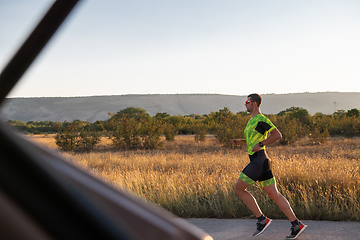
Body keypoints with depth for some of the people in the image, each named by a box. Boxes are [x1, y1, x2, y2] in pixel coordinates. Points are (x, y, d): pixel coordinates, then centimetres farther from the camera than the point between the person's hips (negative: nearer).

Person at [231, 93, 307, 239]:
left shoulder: (261, 119, -11)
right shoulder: (252, 120, 21)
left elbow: (277, 135, -17)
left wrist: (260, 144, -17)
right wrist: (239, 142, 18)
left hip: (259, 160, -10)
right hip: (257, 160, 10)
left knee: (239, 189, -2)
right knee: (274, 194, 6)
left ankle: (262, 219, 0)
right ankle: (296, 225, 4)